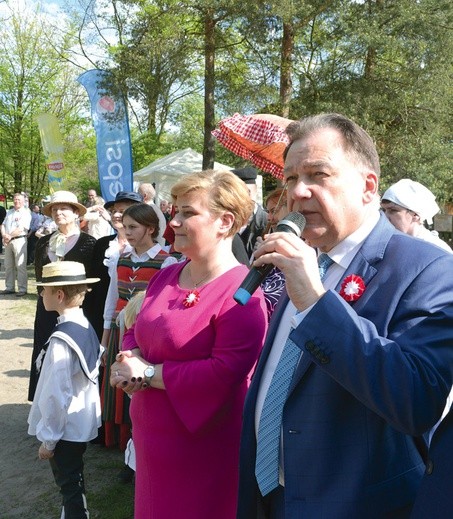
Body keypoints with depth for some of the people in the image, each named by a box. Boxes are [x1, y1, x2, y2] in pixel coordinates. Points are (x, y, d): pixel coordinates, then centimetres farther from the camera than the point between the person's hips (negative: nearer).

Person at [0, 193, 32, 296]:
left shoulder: (26, 212, -2)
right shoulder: (10, 212, 19)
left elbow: (22, 228, -13)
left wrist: (10, 236, -15)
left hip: (19, 240, -7)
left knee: (20, 266, -8)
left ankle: (22, 289, -6)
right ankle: (9, 288, 16)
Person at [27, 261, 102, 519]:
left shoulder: (61, 340, -27)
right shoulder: (87, 327, -2)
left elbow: (57, 395, -24)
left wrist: (48, 440, -12)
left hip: (65, 428, -8)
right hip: (83, 422, 8)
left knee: (70, 487, 8)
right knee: (75, 481, 23)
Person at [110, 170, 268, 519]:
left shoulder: (241, 294, -21)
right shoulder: (166, 276, 5)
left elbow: (225, 373, -27)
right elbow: (136, 331, 13)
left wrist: (149, 373, -20)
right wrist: (130, 360, -10)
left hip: (202, 445, -7)